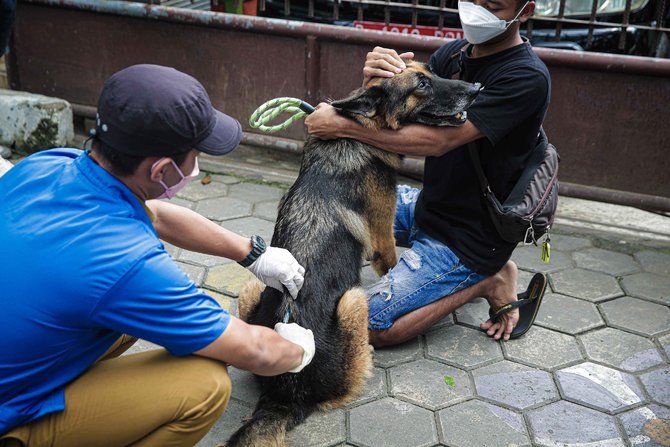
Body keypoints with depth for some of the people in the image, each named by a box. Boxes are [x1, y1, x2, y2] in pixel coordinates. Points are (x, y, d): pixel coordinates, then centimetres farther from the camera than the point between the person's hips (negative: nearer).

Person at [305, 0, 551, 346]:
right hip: (427, 204, 8)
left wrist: (341, 126, -28)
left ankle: (487, 281, 2)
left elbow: (438, 140, -30)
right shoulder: (451, 54, 1)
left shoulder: (527, 78, -22)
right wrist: (374, 83, -27)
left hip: (468, 238, -8)